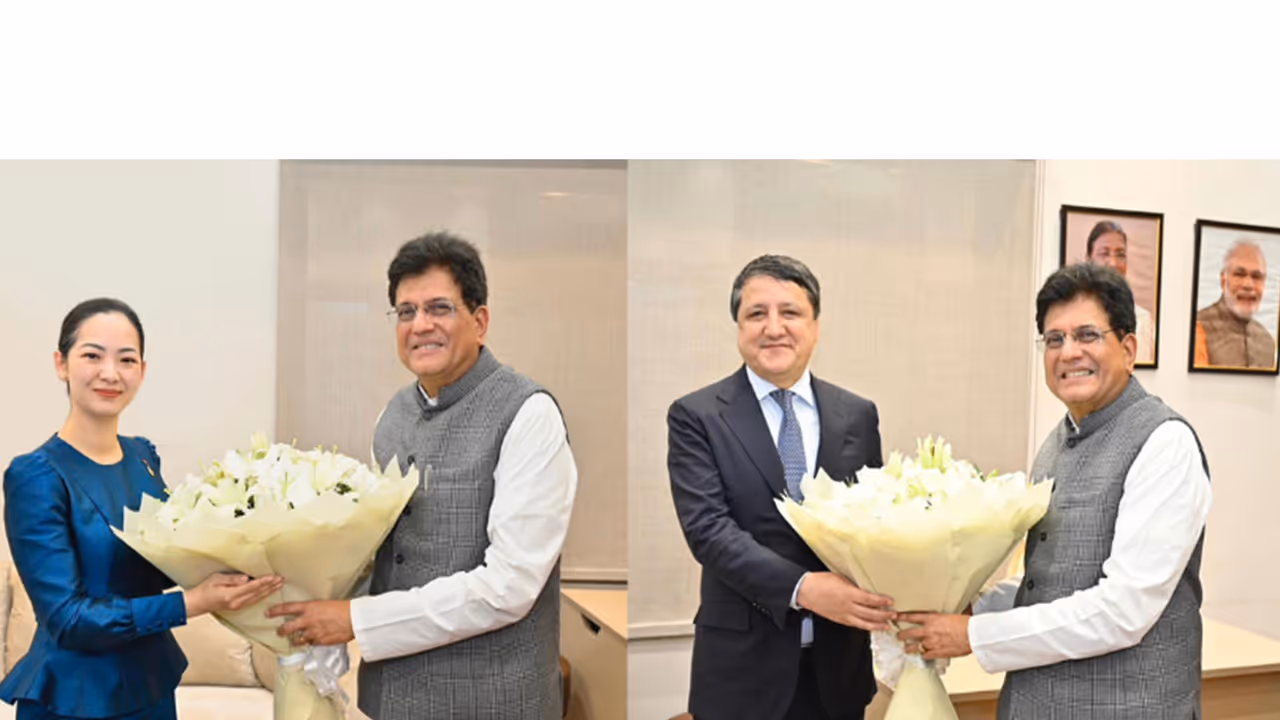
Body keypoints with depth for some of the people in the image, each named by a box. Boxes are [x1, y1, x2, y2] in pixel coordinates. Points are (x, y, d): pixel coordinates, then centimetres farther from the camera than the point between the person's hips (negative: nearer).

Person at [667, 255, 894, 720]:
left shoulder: (858, 415, 5)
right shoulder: (696, 416, -6)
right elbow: (706, 527, -14)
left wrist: (886, 599, -12)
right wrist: (802, 588, -25)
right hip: (743, 665, -3)